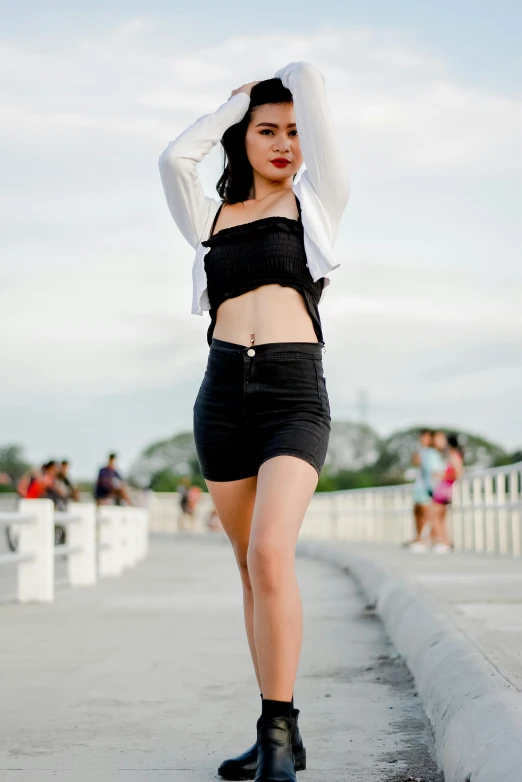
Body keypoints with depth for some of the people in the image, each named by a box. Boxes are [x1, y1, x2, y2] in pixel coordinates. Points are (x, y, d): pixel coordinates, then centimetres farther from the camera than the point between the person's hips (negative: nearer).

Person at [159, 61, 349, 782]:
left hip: (295, 393, -4)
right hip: (223, 394, 4)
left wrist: (283, 81, 28)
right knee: (252, 569, 6)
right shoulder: (211, 217, 18)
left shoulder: (317, 202, 10)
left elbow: (309, 77, 6)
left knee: (271, 552, -22)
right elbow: (175, 158, -1)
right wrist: (236, 102, 14)